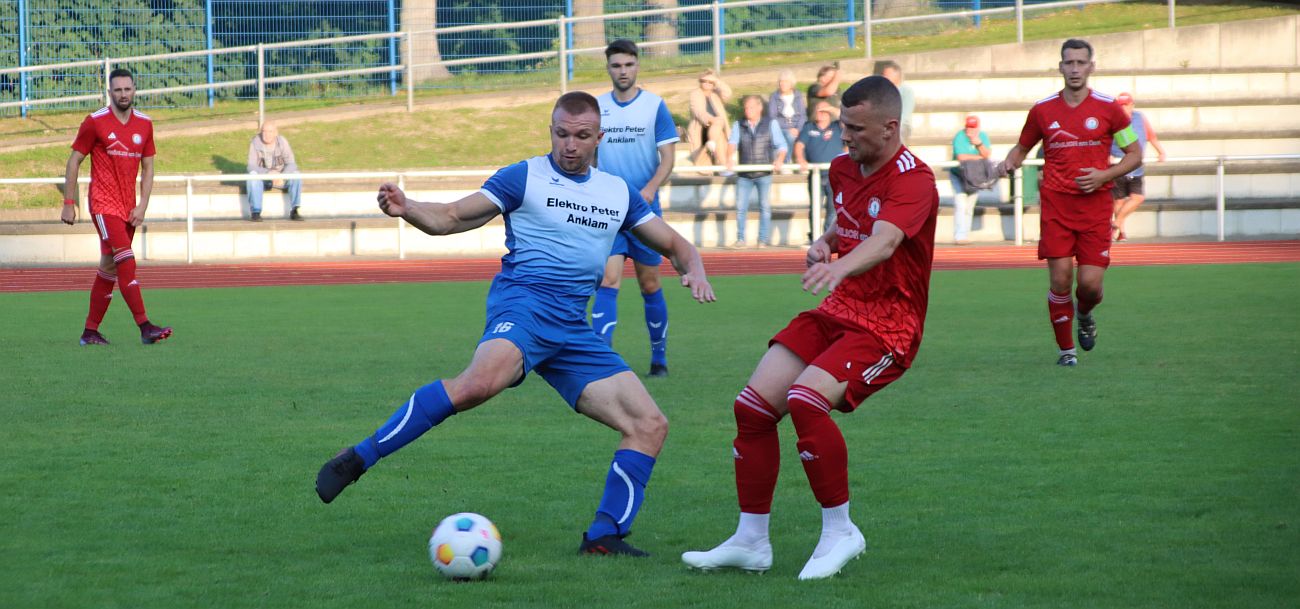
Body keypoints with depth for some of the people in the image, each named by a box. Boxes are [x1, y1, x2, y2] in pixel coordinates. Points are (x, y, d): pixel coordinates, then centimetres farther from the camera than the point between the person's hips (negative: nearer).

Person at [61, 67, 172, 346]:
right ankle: (145, 327, -22)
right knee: (126, 262, -17)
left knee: (109, 268, 9)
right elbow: (74, 162, -1)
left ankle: (90, 331, 17)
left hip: (128, 208, 5)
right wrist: (69, 204, -4)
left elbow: (147, 168, 12)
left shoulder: (144, 124, 7)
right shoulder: (95, 122, -6)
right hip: (104, 205, -5)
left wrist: (142, 206, 1)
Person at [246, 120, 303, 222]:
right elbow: (251, 167, -19)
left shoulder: (282, 142, -13)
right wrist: (269, 173, -37)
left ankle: (294, 211, -28)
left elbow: (291, 164, -15)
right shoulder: (255, 143, -16)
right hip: (262, 178, -1)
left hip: (281, 178, 1)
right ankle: (255, 212, -36)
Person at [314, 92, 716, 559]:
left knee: (650, 425, -5)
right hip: (525, 303, -6)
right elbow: (449, 218, 2)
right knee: (483, 380, -38)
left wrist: (694, 271, 4)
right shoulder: (525, 177, 4)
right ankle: (356, 460, -32)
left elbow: (673, 244, 28)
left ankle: (605, 538, 3)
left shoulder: (618, 193, 20)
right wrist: (406, 208, -19)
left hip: (572, 328, 6)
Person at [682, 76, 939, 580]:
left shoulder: (912, 180, -18)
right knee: (753, 405, -5)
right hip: (837, 312, 8)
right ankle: (751, 542, 8)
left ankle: (840, 531, -12)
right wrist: (825, 243, 6)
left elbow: (884, 241, -38)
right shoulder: (843, 169, 8)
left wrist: (839, 269, -57)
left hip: (886, 328, -8)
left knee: (805, 399, -30)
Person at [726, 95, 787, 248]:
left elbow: (781, 145, 0)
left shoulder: (770, 124, 4)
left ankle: (763, 241, 4)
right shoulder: (738, 126, 6)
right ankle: (740, 239, 5)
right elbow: (733, 143, -9)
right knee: (740, 207, -2)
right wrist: (730, 158, -29)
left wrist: (779, 160, -20)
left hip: (764, 174, -1)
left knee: (765, 207, 0)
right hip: (744, 175, 1)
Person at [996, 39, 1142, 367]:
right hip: (1055, 205, 1)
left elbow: (1134, 154, 8)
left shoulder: (1107, 108, 2)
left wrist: (1104, 175, -8)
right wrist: (1010, 162, -2)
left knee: (1090, 283, -8)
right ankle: (1066, 348, 10)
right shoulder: (1043, 110, 6)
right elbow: (1023, 146, 21)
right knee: (1060, 280, -8)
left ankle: (1085, 315, 29)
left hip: (1095, 206, -1)